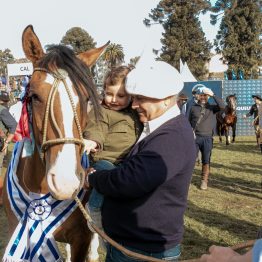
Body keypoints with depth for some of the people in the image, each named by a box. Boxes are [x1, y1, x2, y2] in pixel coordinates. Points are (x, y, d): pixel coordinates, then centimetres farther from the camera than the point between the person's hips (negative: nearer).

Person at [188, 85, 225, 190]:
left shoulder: (212, 108, 5)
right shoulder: (193, 108, 7)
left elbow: (222, 106, -15)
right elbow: (189, 122, 10)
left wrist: (213, 95, -16)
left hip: (207, 138, 0)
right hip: (195, 137, 0)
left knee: (206, 161, 5)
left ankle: (204, 181, 14)